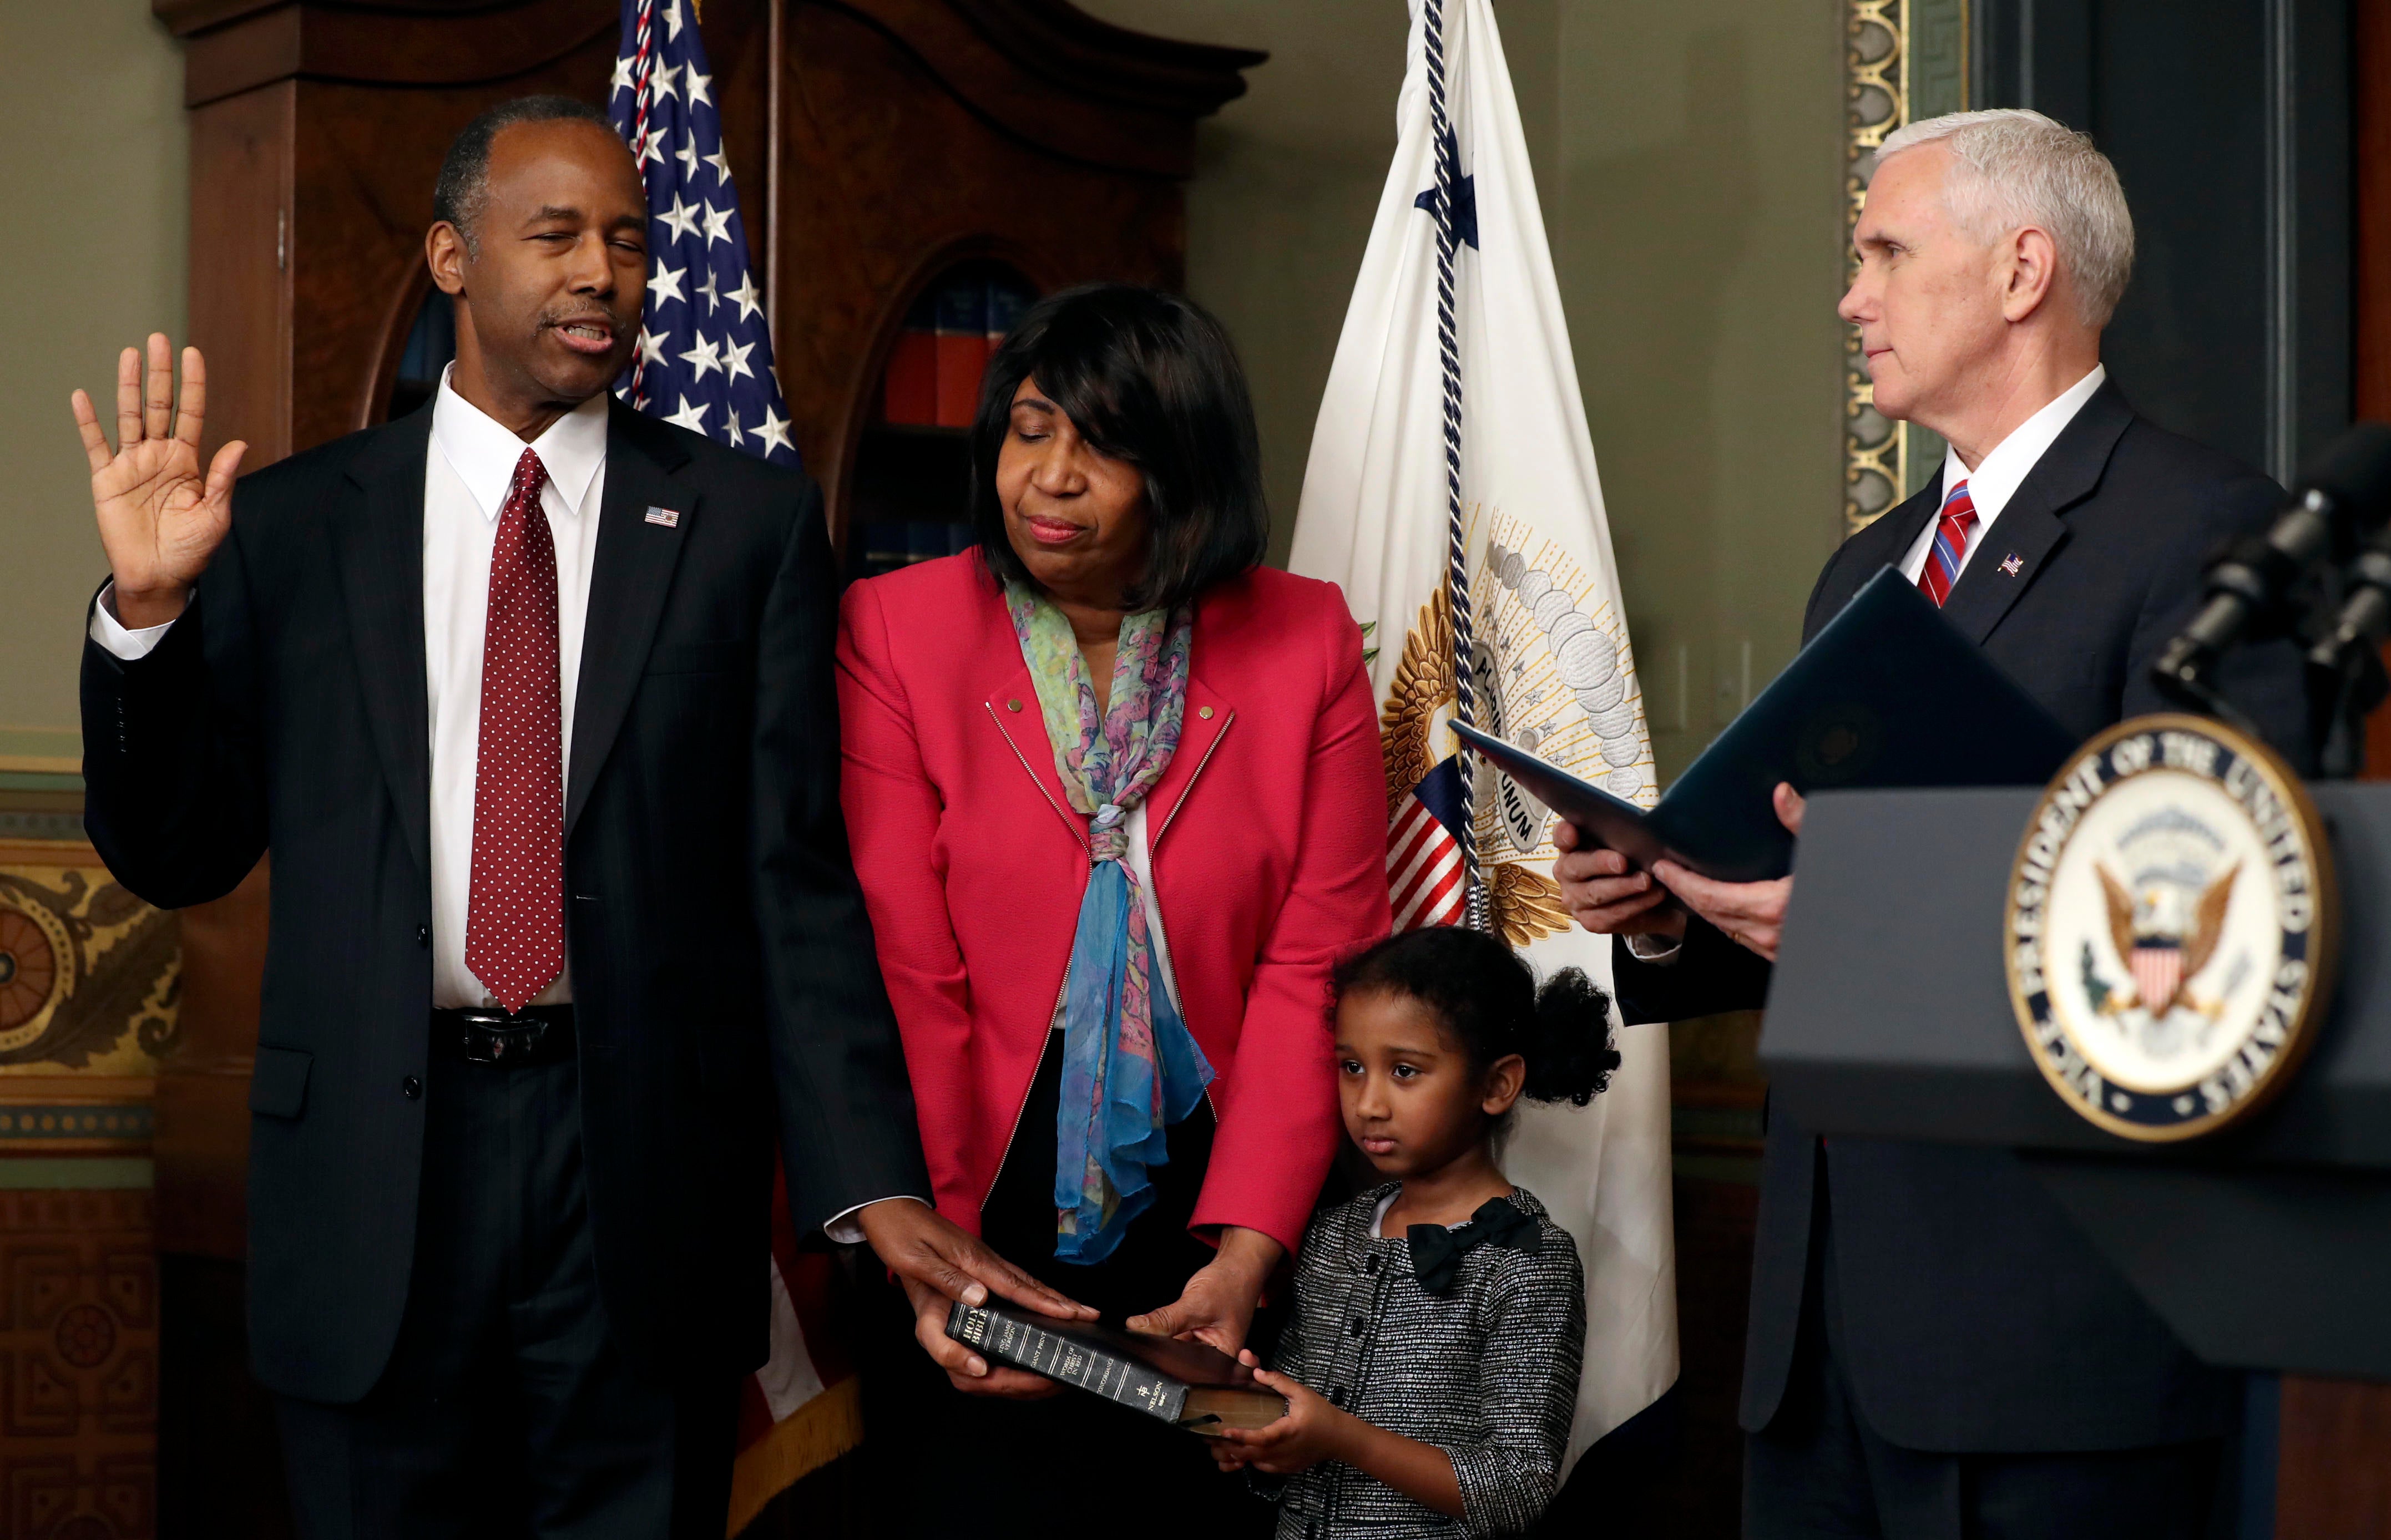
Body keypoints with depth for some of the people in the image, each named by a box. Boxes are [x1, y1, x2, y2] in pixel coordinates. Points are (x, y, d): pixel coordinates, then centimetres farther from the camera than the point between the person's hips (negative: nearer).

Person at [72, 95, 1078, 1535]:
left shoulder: (748, 521, 3)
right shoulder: (289, 525, 5)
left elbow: (797, 872, -1)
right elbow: (177, 855, 7)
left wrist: (873, 1183, -11)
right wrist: (147, 608, -9)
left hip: (647, 1159, 0)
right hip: (373, 1166, 1)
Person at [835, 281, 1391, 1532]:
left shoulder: (1305, 642, -1)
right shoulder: (896, 631, -4)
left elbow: (1316, 964, -6)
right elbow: (902, 973, -9)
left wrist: (1243, 1252, -16)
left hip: (1208, 1204, 1)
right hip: (982, 1203, -1)